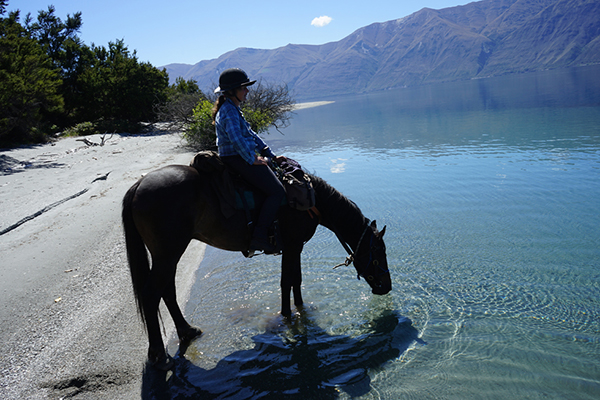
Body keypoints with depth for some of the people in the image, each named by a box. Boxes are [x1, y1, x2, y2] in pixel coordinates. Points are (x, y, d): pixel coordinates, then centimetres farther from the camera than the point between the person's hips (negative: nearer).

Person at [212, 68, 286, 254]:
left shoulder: (233, 109, 19)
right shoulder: (229, 111, -14)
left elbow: (251, 135, 21)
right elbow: (236, 139, -26)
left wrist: (271, 155, 18)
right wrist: (252, 159, -20)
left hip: (240, 159, 11)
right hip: (237, 159, -11)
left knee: (275, 177, 19)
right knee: (277, 191, -15)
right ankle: (259, 236, -19)